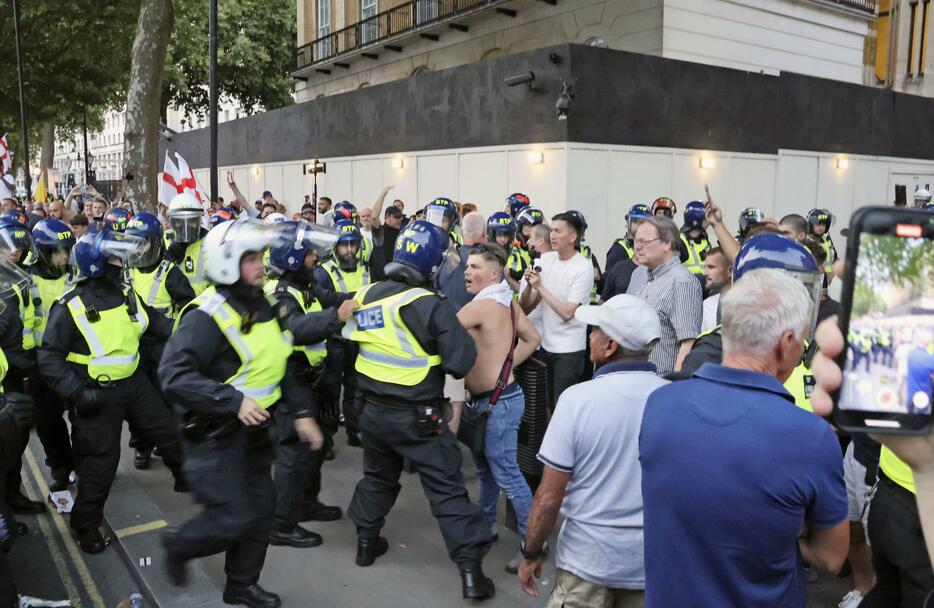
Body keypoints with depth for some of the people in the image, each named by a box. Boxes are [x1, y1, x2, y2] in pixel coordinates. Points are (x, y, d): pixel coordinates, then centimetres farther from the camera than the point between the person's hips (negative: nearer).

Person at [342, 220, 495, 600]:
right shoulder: (429, 306, -20)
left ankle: (366, 542, 40)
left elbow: (350, 337, 17)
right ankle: (471, 572, 5)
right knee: (447, 491, 2)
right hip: (416, 416, -6)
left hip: (373, 410, 6)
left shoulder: (365, 296, -1)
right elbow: (463, 361, -21)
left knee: (377, 477, 27)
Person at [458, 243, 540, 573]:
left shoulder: (483, 305, -21)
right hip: (492, 397, 10)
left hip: (498, 401, -10)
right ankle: (484, 525, 37)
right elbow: (532, 338, 14)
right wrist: (505, 364, 9)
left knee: (506, 474, -2)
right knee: (485, 467, 21)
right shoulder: (506, 302, 6)